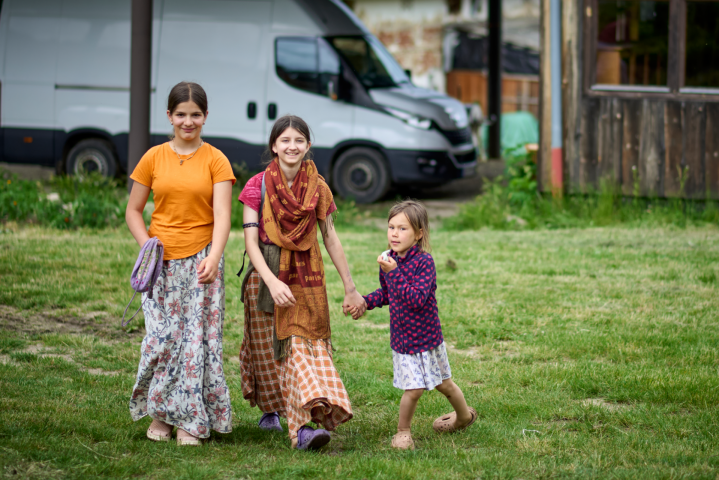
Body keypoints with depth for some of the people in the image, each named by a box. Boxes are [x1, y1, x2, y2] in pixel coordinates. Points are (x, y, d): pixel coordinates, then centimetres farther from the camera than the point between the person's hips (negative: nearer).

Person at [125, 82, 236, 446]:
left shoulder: (215, 160, 2)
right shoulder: (154, 158, 7)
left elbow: (222, 216, -7)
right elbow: (133, 211, 11)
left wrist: (213, 258, -22)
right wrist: (147, 245, -6)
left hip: (201, 261, -1)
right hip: (161, 262, 1)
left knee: (198, 339, -3)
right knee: (161, 338, -5)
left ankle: (190, 421, 5)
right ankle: (159, 414, 12)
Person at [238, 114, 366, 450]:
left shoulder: (317, 189, 2)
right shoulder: (258, 186, -5)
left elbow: (330, 239, 9)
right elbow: (250, 241, -11)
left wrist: (350, 288, 9)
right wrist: (273, 282, -24)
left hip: (306, 278, 1)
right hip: (266, 275, -1)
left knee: (307, 347, -12)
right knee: (267, 350, 10)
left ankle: (302, 424, -18)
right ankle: (271, 408, 35)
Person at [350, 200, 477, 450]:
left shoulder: (424, 261, -19)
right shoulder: (388, 260, -2)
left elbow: (417, 300, -30)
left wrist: (393, 273, -34)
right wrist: (365, 303, -1)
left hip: (426, 335, -3)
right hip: (402, 338, 3)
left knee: (443, 383, 16)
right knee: (413, 389, -7)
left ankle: (465, 415, 42)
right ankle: (403, 431, 12)